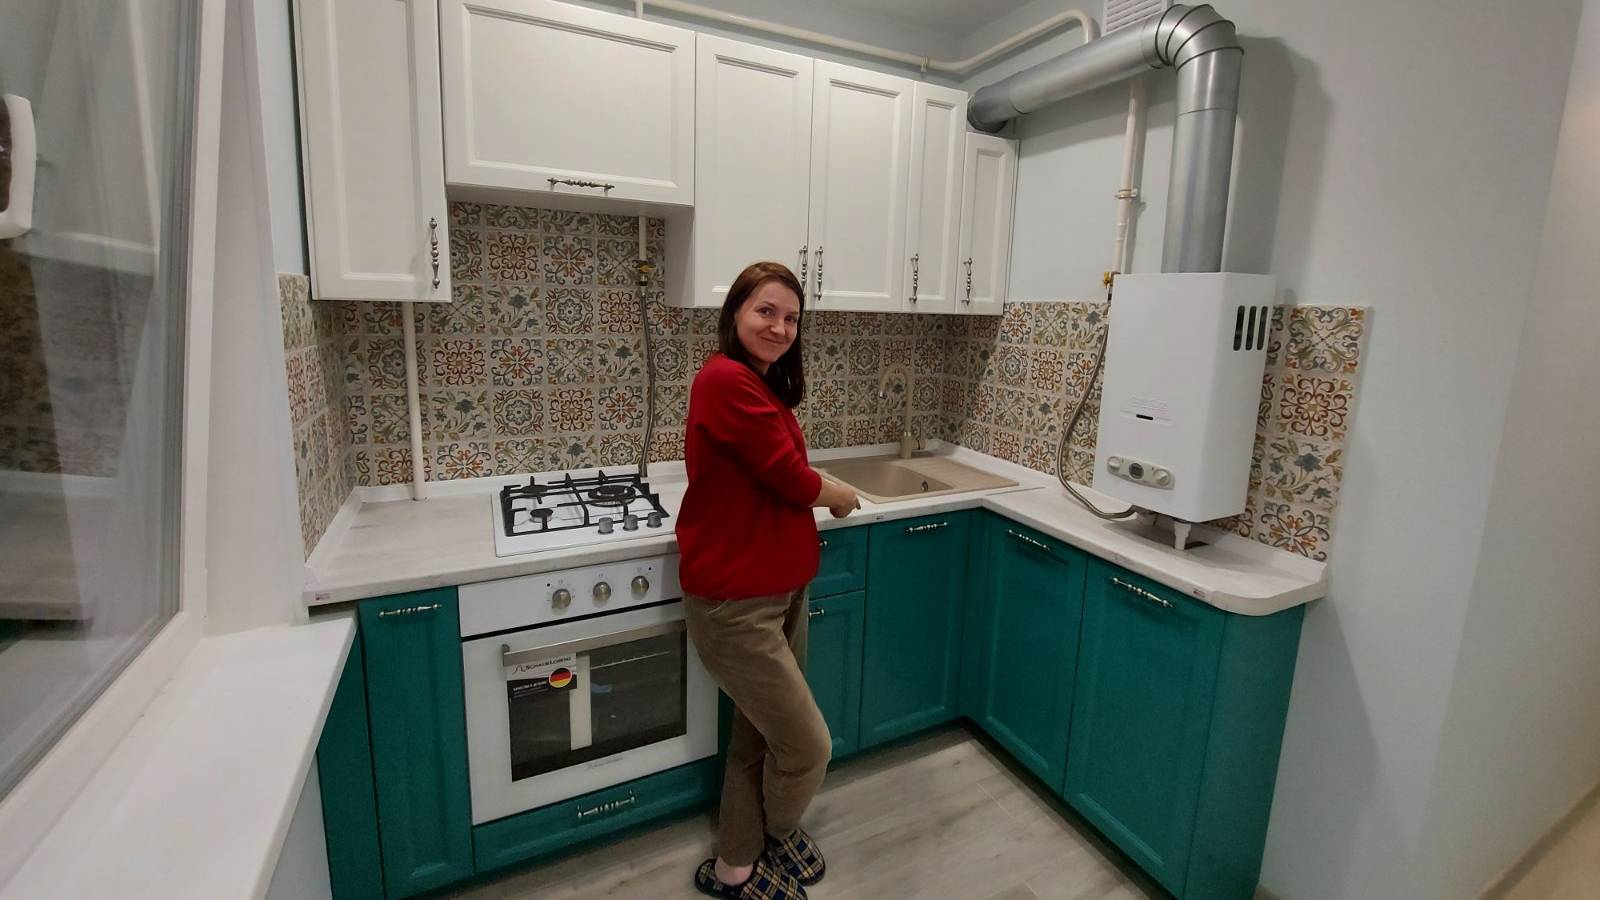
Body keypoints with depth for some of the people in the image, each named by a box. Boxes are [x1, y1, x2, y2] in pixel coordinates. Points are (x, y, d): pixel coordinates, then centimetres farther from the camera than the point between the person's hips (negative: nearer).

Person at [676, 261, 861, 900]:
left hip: (781, 590, 10)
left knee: (759, 735, 22)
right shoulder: (727, 380, -20)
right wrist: (843, 497, -1)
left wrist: (821, 491, -3)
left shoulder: (763, 386, 11)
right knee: (808, 748, 4)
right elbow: (792, 480, -19)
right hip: (734, 601, -9)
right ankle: (773, 839, 38)